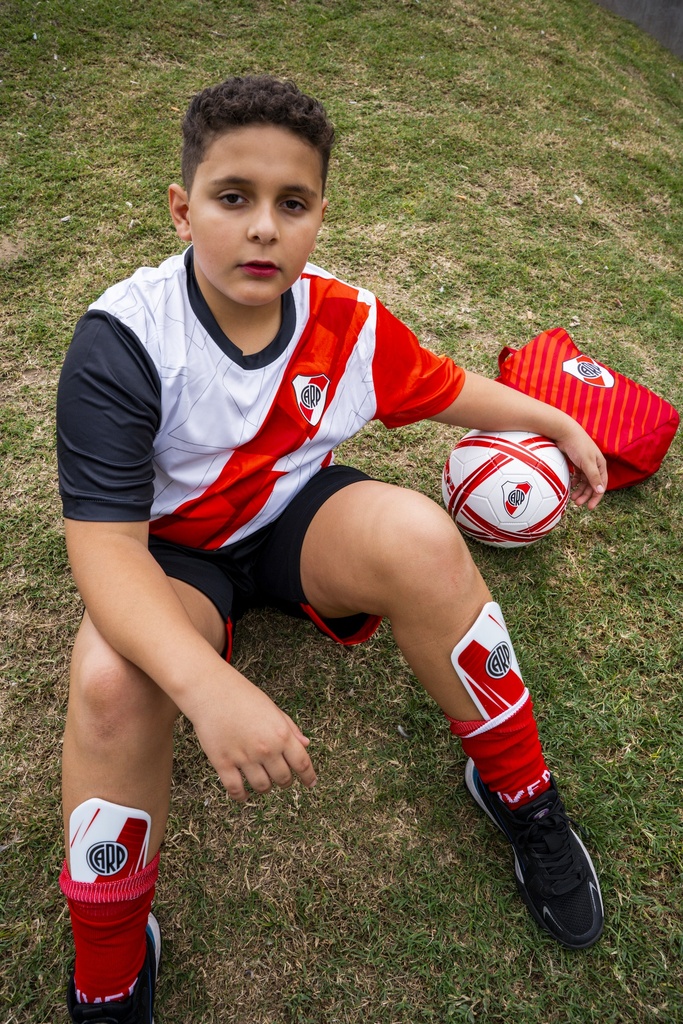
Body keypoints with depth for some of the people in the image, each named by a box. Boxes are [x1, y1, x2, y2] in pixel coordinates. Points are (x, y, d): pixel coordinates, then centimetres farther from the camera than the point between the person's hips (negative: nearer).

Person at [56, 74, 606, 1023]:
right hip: (172, 551, -2)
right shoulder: (122, 340, -24)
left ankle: (519, 793, -5)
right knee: (111, 682, -34)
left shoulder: (348, 321, -11)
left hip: (299, 516, 3)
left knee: (422, 537, -29)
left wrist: (559, 422, 15)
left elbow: (446, 386, 10)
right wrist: (210, 686, -45)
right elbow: (104, 546, -31)